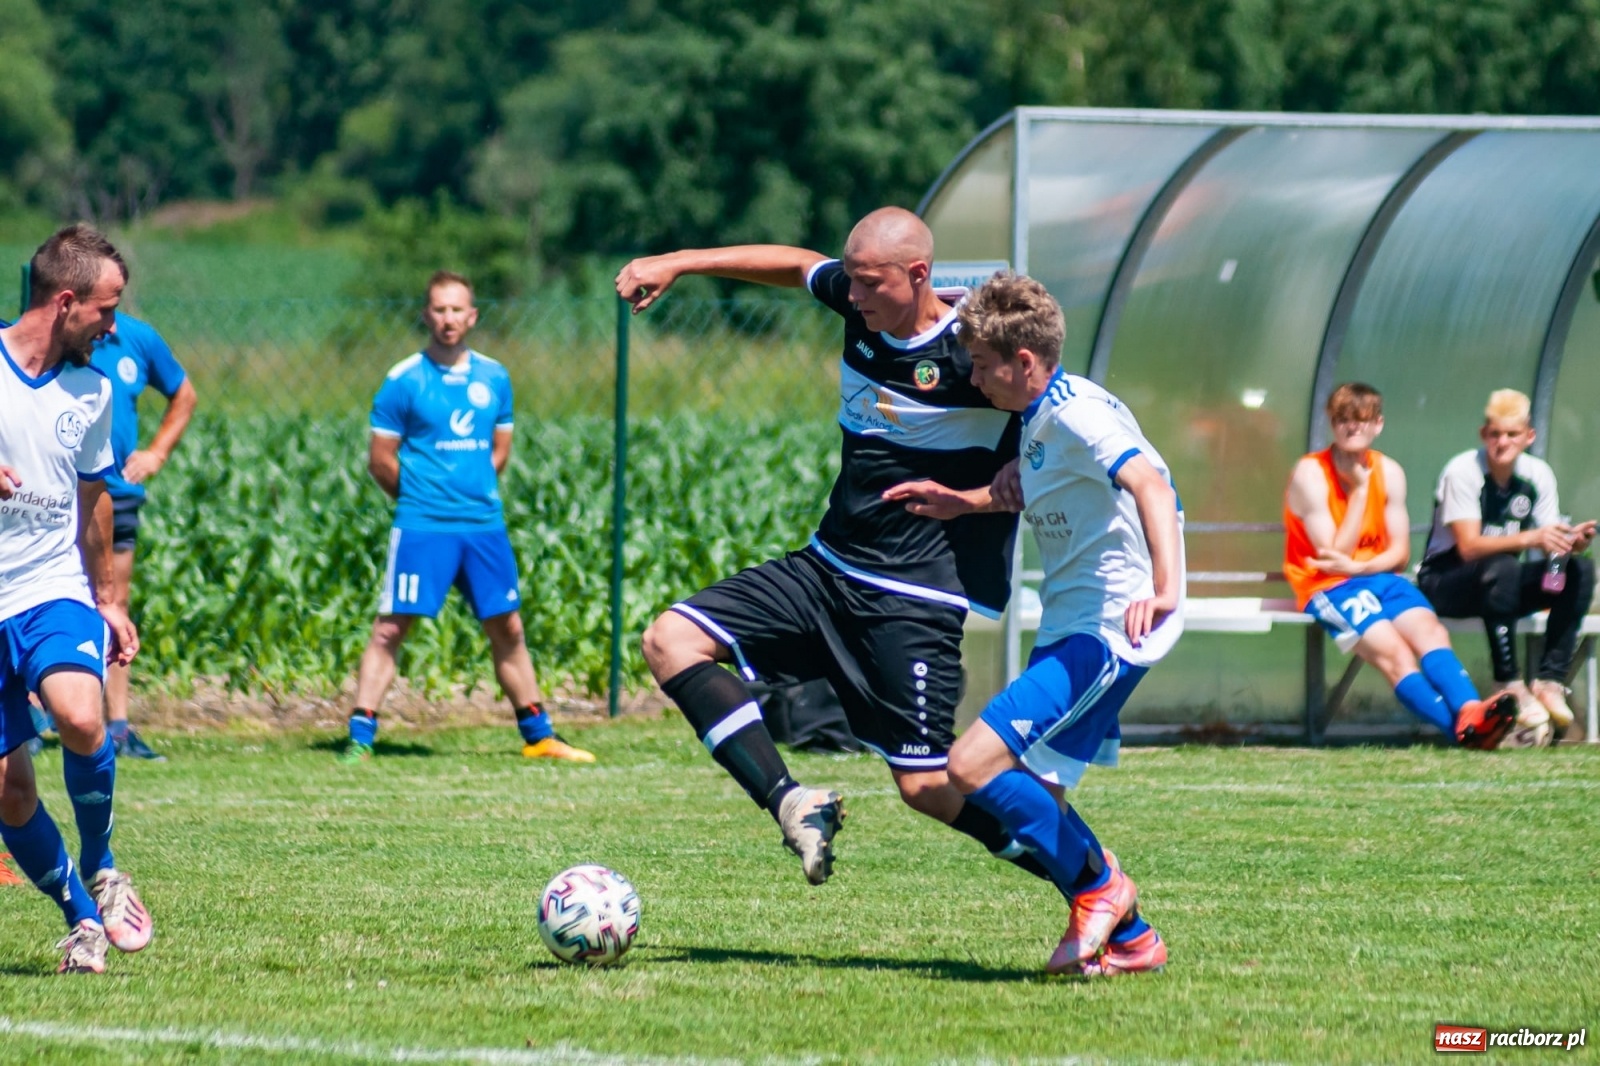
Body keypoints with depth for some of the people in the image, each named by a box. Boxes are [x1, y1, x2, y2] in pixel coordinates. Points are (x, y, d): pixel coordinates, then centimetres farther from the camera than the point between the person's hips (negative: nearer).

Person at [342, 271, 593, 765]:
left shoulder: (494, 378, 8)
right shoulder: (404, 380, -5)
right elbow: (380, 460, -2)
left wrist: (474, 494, 9)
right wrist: (420, 497, 5)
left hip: (485, 524, 4)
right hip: (422, 527, -4)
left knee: (508, 629, 10)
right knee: (391, 627, -8)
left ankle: (538, 735, 20)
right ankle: (360, 737, -8)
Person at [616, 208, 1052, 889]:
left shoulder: (970, 353, -19)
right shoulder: (859, 302, 2)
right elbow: (796, 265, 22)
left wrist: (968, 498, -22)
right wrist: (677, 264, 22)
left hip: (913, 599, -8)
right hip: (829, 569, 8)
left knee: (927, 788, -10)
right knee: (671, 641, -5)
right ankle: (792, 805, -12)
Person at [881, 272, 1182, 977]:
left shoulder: (1076, 413, -18)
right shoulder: (1041, 418, 13)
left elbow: (1148, 482, -35)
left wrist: (1165, 586, -49)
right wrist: (963, 503, 23)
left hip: (1109, 630, -10)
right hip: (1070, 628, 10)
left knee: (974, 766, -17)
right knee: (1033, 799, 11)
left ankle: (1098, 886, -3)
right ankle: (1129, 939, 18)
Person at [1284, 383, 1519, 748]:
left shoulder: (1388, 472, 9)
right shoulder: (1310, 474, -7)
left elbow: (1399, 552, 7)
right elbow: (1334, 555, -10)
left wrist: (1357, 567, -13)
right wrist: (1359, 490, -11)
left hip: (1379, 577, 5)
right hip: (1328, 588, -5)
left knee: (1429, 631, -27)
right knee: (1392, 650, -30)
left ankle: (1469, 710, -51)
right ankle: (1460, 728, -49)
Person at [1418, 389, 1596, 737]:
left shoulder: (1537, 474, -2)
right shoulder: (1463, 472, -18)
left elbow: (1549, 543, -3)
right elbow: (1469, 547, -27)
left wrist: (1572, 541, -27)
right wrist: (1529, 539, -40)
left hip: (1503, 587, 6)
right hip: (1446, 583, -6)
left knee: (1581, 570, -16)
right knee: (1502, 568, -38)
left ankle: (1549, 682, -21)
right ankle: (1511, 685, -33)